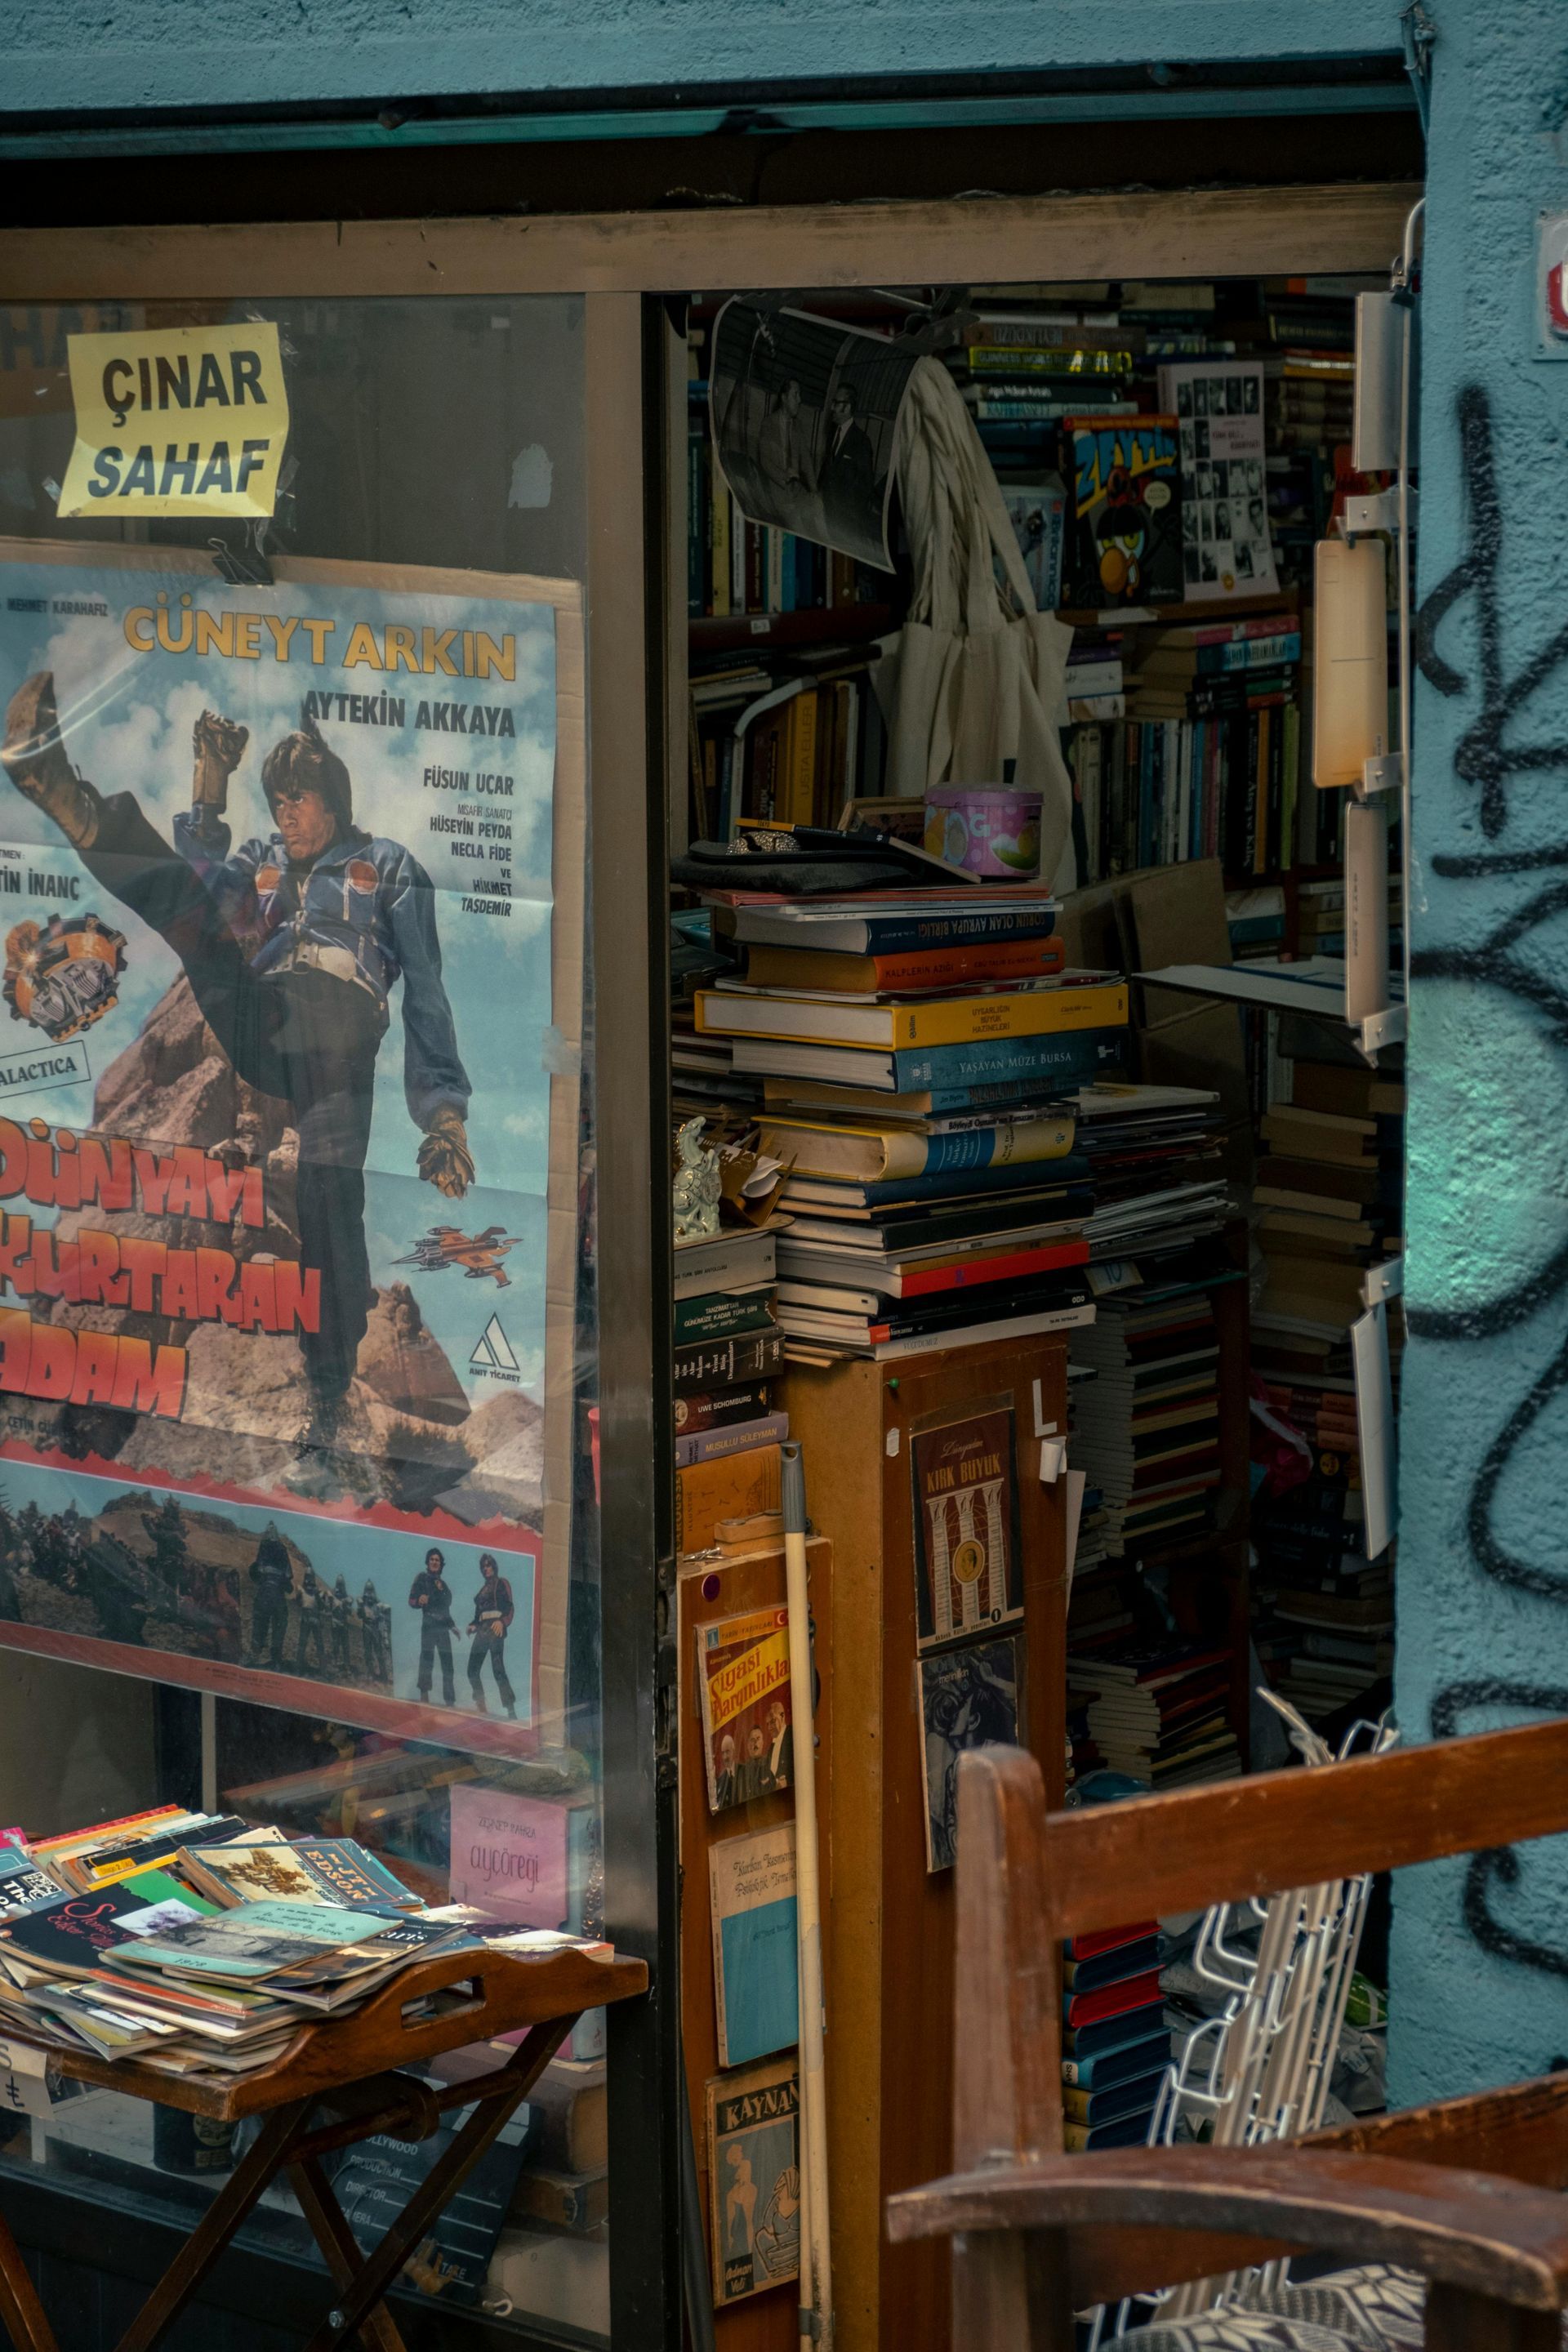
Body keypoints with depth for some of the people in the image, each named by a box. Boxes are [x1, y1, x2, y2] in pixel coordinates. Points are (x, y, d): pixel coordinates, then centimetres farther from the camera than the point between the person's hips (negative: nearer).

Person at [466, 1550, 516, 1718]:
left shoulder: (501, 1583, 4)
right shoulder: (483, 1588, 24)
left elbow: (509, 1606, -8)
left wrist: (503, 1622, -24)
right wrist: (473, 1625, 8)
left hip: (495, 1629, -8)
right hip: (482, 1631, 8)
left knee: (498, 1670, -18)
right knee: (473, 1670, 3)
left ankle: (511, 1713, -21)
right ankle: (481, 1709, 11)